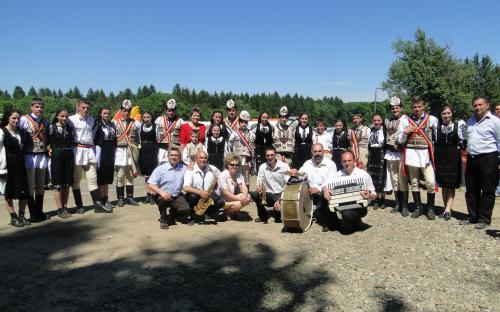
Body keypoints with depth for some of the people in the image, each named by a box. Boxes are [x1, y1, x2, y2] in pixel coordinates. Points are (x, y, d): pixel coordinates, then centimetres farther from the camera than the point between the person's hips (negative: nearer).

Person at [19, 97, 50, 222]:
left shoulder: (45, 121, 12)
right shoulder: (24, 119, -4)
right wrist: (21, 153, -9)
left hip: (43, 155, 5)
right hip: (30, 155, -5)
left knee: (41, 186, 10)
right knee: (30, 186, 0)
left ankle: (39, 211, 20)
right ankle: (33, 214, 7)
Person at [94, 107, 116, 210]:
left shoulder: (112, 125, 12)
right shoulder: (98, 125, -6)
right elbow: (94, 139, -12)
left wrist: (114, 150, 11)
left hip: (111, 153, 6)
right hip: (101, 151, -6)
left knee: (107, 178, 11)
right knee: (101, 178, -1)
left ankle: (106, 199, 18)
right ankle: (102, 200, 2)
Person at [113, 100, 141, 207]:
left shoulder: (136, 123, 8)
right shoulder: (115, 123, 3)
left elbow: (139, 138, 11)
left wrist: (139, 151, 6)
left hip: (132, 152, 2)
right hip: (120, 151, -2)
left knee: (130, 175, 8)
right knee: (120, 176, 0)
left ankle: (130, 197, 15)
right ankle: (120, 198, 9)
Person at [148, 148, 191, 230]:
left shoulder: (183, 168, 5)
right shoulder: (160, 169, -5)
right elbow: (151, 185, -15)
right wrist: (161, 192, -31)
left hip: (177, 196, 3)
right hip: (163, 195, -3)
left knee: (186, 210, -20)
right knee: (163, 198, -37)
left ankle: (173, 215, 17)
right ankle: (163, 220, -8)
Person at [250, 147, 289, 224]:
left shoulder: (284, 166, -8)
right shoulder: (262, 167, 2)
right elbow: (259, 183, 3)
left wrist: (280, 200, -22)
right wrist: (259, 187, -23)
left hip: (281, 195, -3)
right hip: (269, 195, 3)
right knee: (253, 194, -25)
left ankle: (277, 215, 9)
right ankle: (264, 216, 0)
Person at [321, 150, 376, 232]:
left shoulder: (364, 174, -2)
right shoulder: (338, 174, 6)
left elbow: (374, 195, 1)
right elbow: (324, 185, -2)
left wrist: (369, 195, -23)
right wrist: (325, 190, -27)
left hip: (358, 205, -3)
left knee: (347, 214, -36)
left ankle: (357, 222, 3)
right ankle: (334, 223, 2)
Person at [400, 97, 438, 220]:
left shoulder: (432, 119, 1)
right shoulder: (407, 121, 8)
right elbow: (402, 140, 7)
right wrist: (405, 132, -9)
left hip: (426, 153, -2)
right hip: (412, 153, 2)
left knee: (431, 183, -8)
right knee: (414, 182, 9)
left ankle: (430, 208, 8)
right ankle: (418, 207, 22)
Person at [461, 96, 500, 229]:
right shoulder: (470, 121, 16)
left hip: (488, 159, -7)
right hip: (471, 159, 7)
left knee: (487, 191, 1)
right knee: (471, 191, 12)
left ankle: (484, 219, 9)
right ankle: (472, 217, 22)